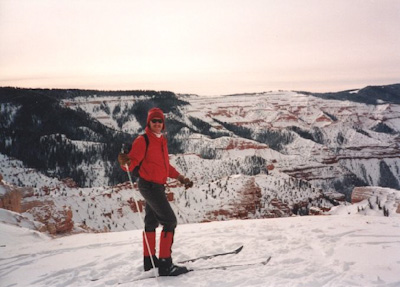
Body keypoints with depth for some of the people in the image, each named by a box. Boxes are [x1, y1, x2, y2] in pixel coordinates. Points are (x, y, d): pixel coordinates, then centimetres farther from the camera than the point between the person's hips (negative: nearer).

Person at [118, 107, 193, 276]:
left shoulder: (162, 141, 13)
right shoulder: (143, 140, -12)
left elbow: (166, 166, 22)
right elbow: (132, 162, -20)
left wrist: (181, 178, 20)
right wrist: (125, 162, -42)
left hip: (158, 186, 9)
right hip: (149, 185, -9)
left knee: (151, 222, 16)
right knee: (169, 221, -13)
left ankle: (149, 260, 27)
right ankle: (165, 264, -12)